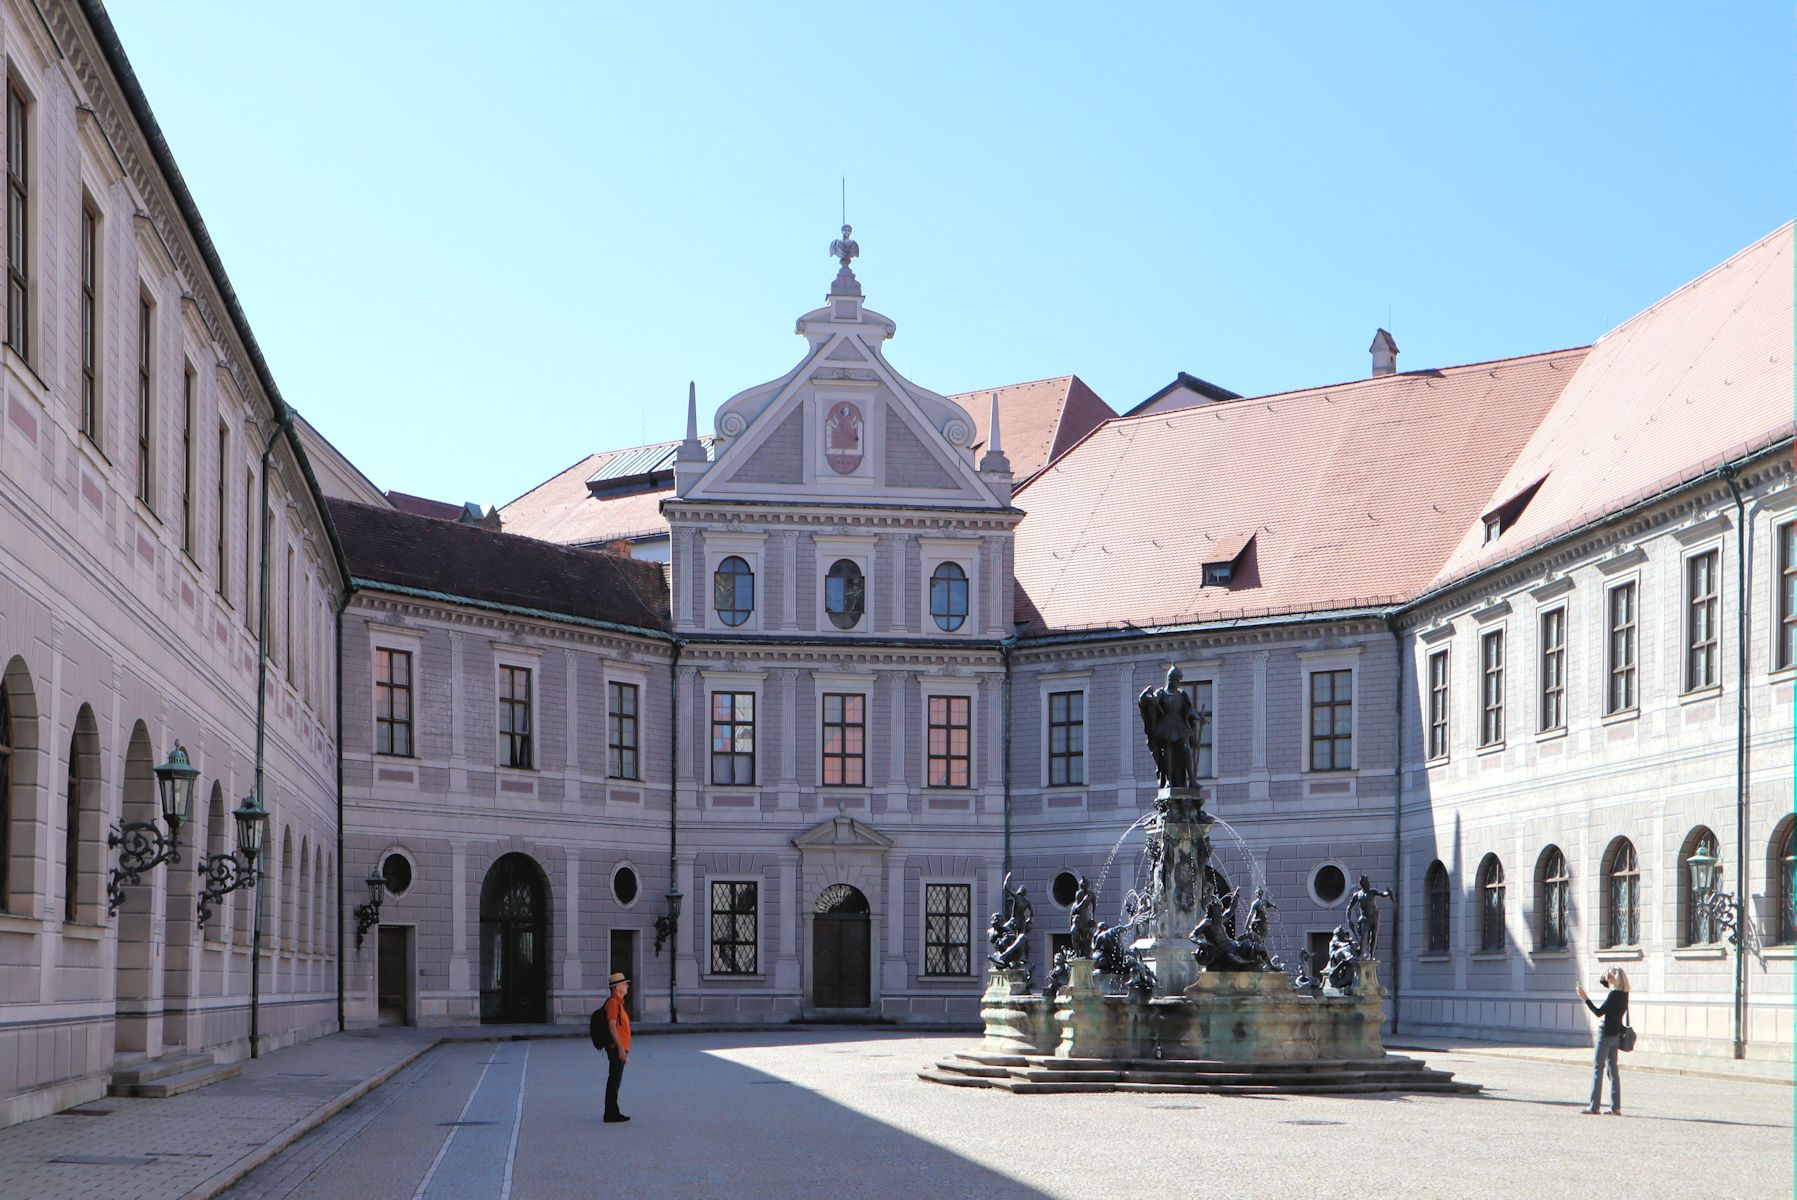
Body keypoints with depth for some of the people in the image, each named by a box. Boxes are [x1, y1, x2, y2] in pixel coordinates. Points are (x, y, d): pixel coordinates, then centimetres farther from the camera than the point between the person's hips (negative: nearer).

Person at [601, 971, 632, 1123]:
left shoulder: (618, 1002, 18)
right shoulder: (613, 1002, -14)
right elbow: (612, 1025, -21)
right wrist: (620, 1048, -22)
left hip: (620, 1048, 10)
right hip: (616, 1048, -10)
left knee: (615, 1081, 13)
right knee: (614, 1081, -8)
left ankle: (613, 1113, 19)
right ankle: (610, 1115, -6)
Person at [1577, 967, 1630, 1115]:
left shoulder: (1614, 995, -18)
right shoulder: (1623, 993, 7)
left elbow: (1599, 1012, -18)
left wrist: (1585, 998, -17)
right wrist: (1602, 980, 10)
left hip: (1606, 1033, -8)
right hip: (1616, 1033, 8)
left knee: (1597, 1067, -3)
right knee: (1613, 1069, 11)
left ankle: (1594, 1106, -4)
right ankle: (1616, 1107, 10)